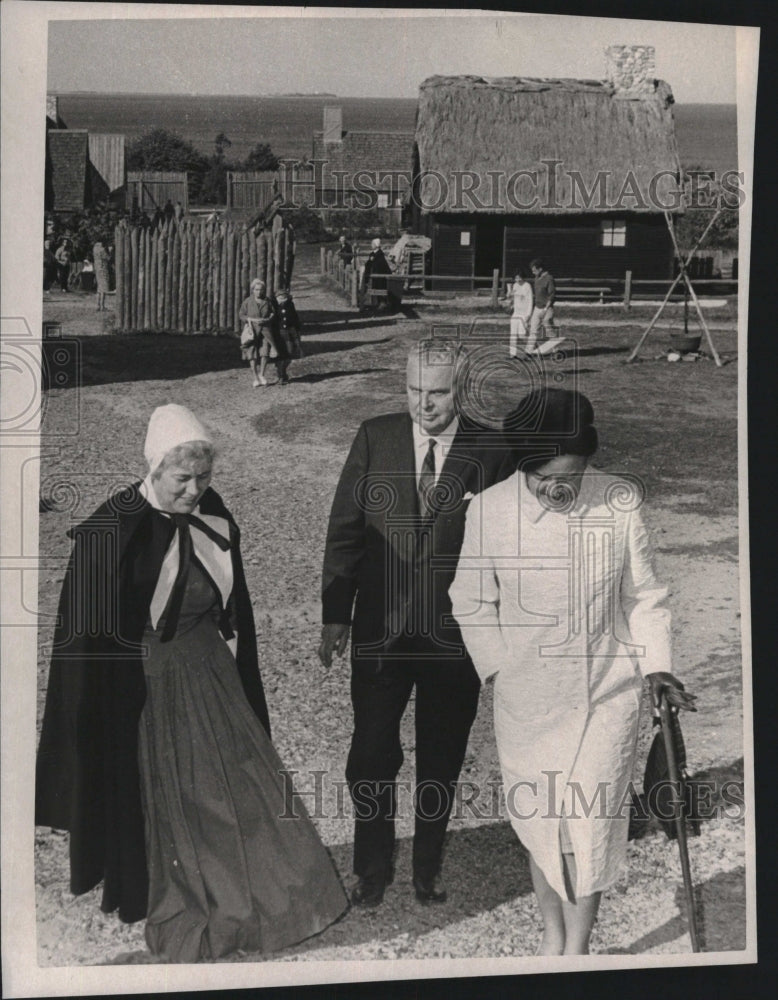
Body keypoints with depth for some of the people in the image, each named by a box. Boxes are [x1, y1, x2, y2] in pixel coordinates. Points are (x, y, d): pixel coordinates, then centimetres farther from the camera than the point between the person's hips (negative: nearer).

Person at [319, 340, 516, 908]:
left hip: (456, 633, -1)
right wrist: (335, 614, -3)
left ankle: (429, 868, 35)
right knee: (371, 759, 8)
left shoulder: (490, 452, -5)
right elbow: (345, 530, 1)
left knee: (441, 764, 14)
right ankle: (373, 870, 29)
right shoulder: (375, 438, -1)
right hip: (381, 628, 1)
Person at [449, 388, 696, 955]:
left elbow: (644, 598, 1)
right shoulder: (490, 510, -11)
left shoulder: (621, 504, -11)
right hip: (526, 698, 1)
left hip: (608, 695, 0)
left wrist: (656, 666, -6)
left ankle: (577, 951, 25)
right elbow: (472, 603, 2)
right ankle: (553, 932, 38)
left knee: (592, 824, 4)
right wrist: (501, 669, -4)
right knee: (540, 822, 14)